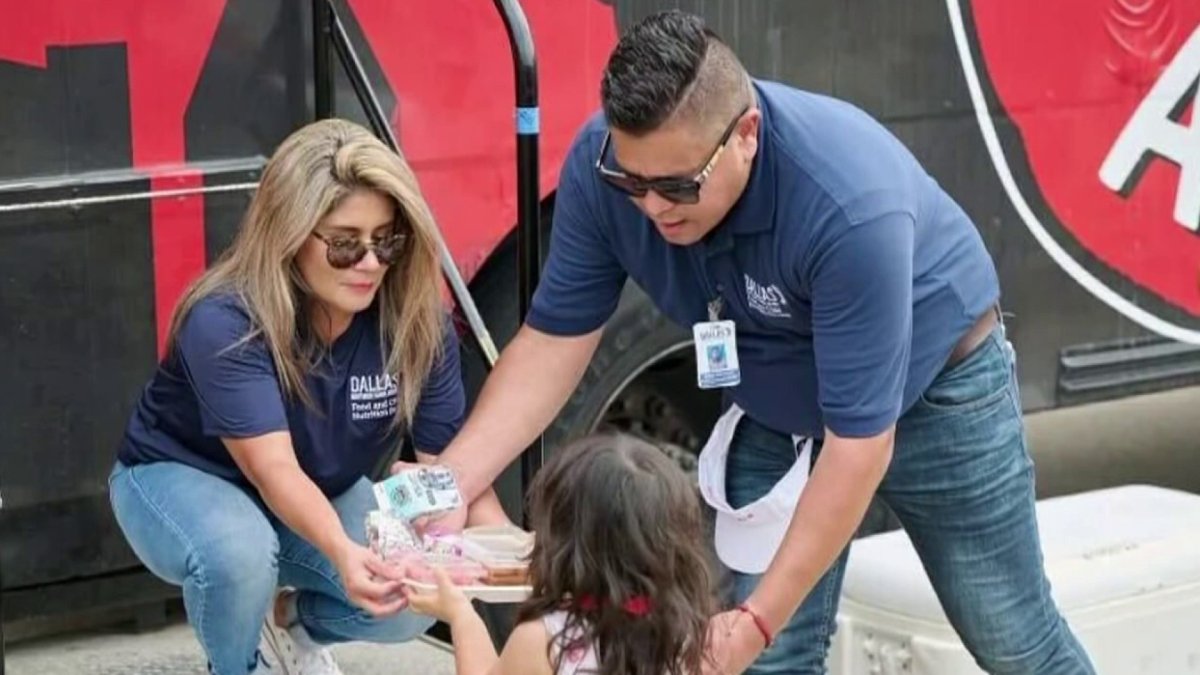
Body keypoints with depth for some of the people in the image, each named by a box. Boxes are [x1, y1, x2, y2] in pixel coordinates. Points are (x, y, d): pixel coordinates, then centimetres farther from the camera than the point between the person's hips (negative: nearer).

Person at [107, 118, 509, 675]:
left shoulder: (416, 321, -20)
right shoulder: (225, 323, -34)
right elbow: (272, 467, -42)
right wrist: (342, 554, -61)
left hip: (319, 494, 4)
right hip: (182, 478, -4)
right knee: (238, 553, -37)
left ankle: (290, 624, 11)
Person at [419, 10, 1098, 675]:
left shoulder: (849, 206, -41)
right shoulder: (603, 167, -26)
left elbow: (857, 443, -37)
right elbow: (554, 339, -16)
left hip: (936, 392, -4)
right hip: (777, 414, 4)